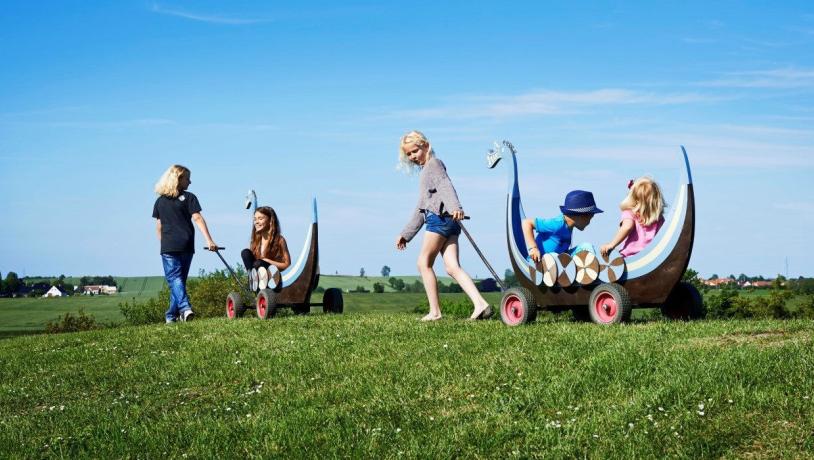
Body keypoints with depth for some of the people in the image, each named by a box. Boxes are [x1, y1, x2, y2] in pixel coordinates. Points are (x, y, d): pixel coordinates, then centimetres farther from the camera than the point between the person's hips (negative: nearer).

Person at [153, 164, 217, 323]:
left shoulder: (160, 201, 10)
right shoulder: (188, 197, 1)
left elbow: (158, 225, 10)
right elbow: (197, 218, -8)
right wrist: (209, 240, -12)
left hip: (168, 246, 0)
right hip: (186, 245, 0)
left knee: (174, 278, -3)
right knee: (180, 278, 11)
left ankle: (184, 307, -25)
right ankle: (172, 314, 14)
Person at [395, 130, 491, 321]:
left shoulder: (433, 164, 3)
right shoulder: (425, 171, 31)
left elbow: (446, 186, -18)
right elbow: (420, 209, 33)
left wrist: (455, 207, -37)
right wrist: (406, 234, 32)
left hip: (440, 217, -9)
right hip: (447, 222, 9)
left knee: (424, 263, -3)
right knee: (452, 267, -4)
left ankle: (435, 311, -3)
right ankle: (480, 304, -18)